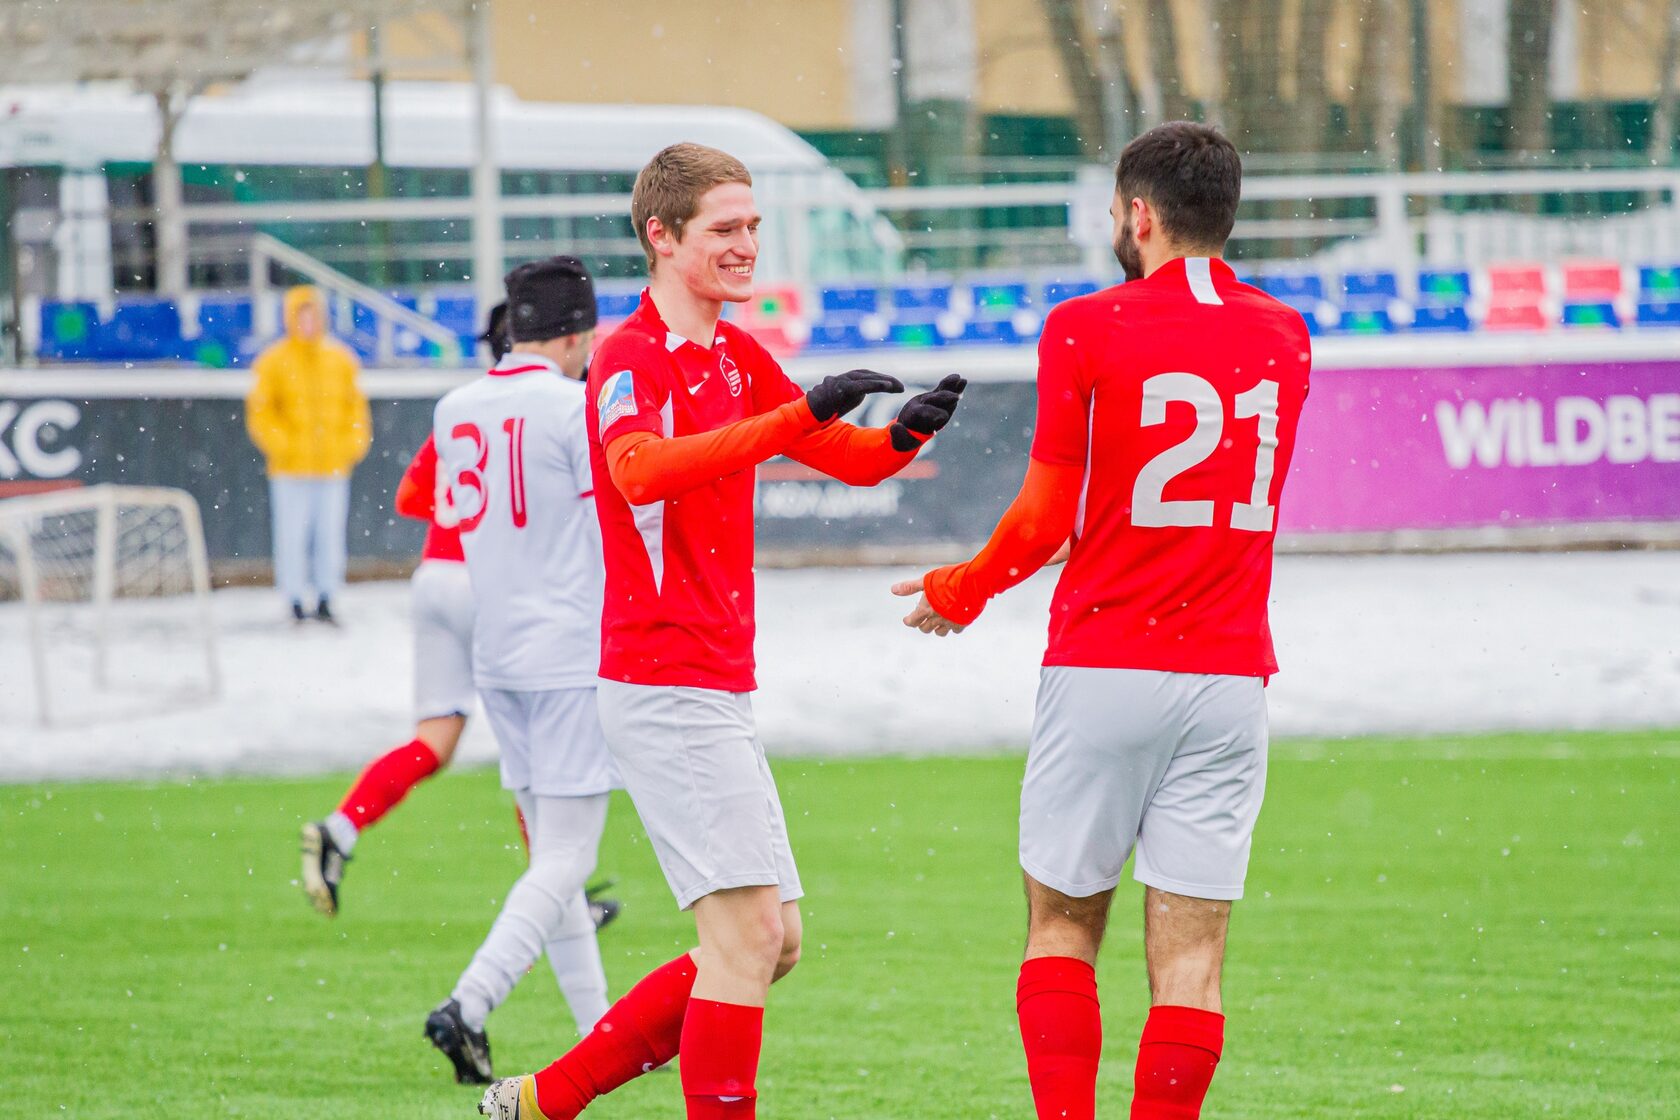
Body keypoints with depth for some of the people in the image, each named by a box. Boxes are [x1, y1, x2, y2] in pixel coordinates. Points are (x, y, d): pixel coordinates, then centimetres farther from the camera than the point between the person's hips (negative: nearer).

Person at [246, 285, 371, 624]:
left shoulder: (341, 360, 9)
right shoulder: (274, 362, -1)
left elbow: (355, 405, 14)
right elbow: (260, 412, -2)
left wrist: (353, 443, 2)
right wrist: (281, 444, -12)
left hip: (333, 466, 3)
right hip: (291, 469, -3)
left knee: (331, 535, 4)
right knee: (292, 536, -4)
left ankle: (325, 600, 13)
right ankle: (297, 602, 2)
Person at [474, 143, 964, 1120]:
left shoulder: (740, 357, 16)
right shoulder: (634, 359, -12)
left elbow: (854, 458, 19)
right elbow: (640, 471, -33)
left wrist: (907, 431, -6)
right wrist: (801, 414, -42)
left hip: (718, 689, 9)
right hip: (667, 685, -9)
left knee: (771, 943, 11)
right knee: (750, 931, -14)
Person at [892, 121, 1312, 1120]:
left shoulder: (1088, 329, -6)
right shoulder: (1284, 338, 8)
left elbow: (1046, 520, -4)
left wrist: (958, 594, 13)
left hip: (1103, 671, -3)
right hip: (1231, 675, 3)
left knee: (1063, 924, 9)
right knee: (1191, 952, 2)